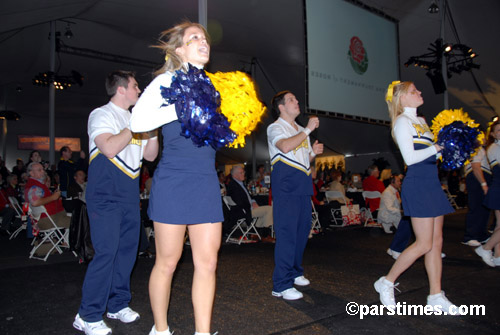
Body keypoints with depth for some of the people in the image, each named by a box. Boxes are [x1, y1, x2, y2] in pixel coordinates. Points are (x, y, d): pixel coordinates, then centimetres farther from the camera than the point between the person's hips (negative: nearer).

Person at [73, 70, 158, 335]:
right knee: (106, 251, -10)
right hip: (106, 194, -7)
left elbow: (150, 155, 16)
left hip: (129, 194, 8)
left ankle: (118, 304, 23)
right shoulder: (102, 114, -4)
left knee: (127, 248, 9)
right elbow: (110, 148, -20)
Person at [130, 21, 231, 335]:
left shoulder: (207, 85, 17)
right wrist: (181, 109, -14)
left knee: (207, 262, 5)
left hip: (207, 181, 6)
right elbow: (138, 121, -14)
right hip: (174, 181, -5)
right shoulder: (167, 80, -1)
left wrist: (217, 123, 7)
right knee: (167, 262, 5)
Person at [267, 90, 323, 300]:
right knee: (286, 232, -12)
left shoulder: (300, 131, 24)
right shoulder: (275, 128, -1)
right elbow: (285, 146, -23)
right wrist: (308, 130, -16)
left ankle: (295, 272, 27)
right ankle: (281, 285, -8)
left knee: (302, 230, 11)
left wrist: (314, 152, 7)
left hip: (303, 185, 8)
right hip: (285, 186, -8)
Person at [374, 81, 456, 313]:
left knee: (436, 241, 8)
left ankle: (436, 296, 16)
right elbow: (410, 157, -17)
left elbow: (428, 151, 18)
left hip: (432, 183, 9)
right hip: (417, 185, -9)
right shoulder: (402, 122, -8)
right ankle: (387, 282, 7)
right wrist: (438, 147, -14)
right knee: (424, 243, -8)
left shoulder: (420, 121, 19)